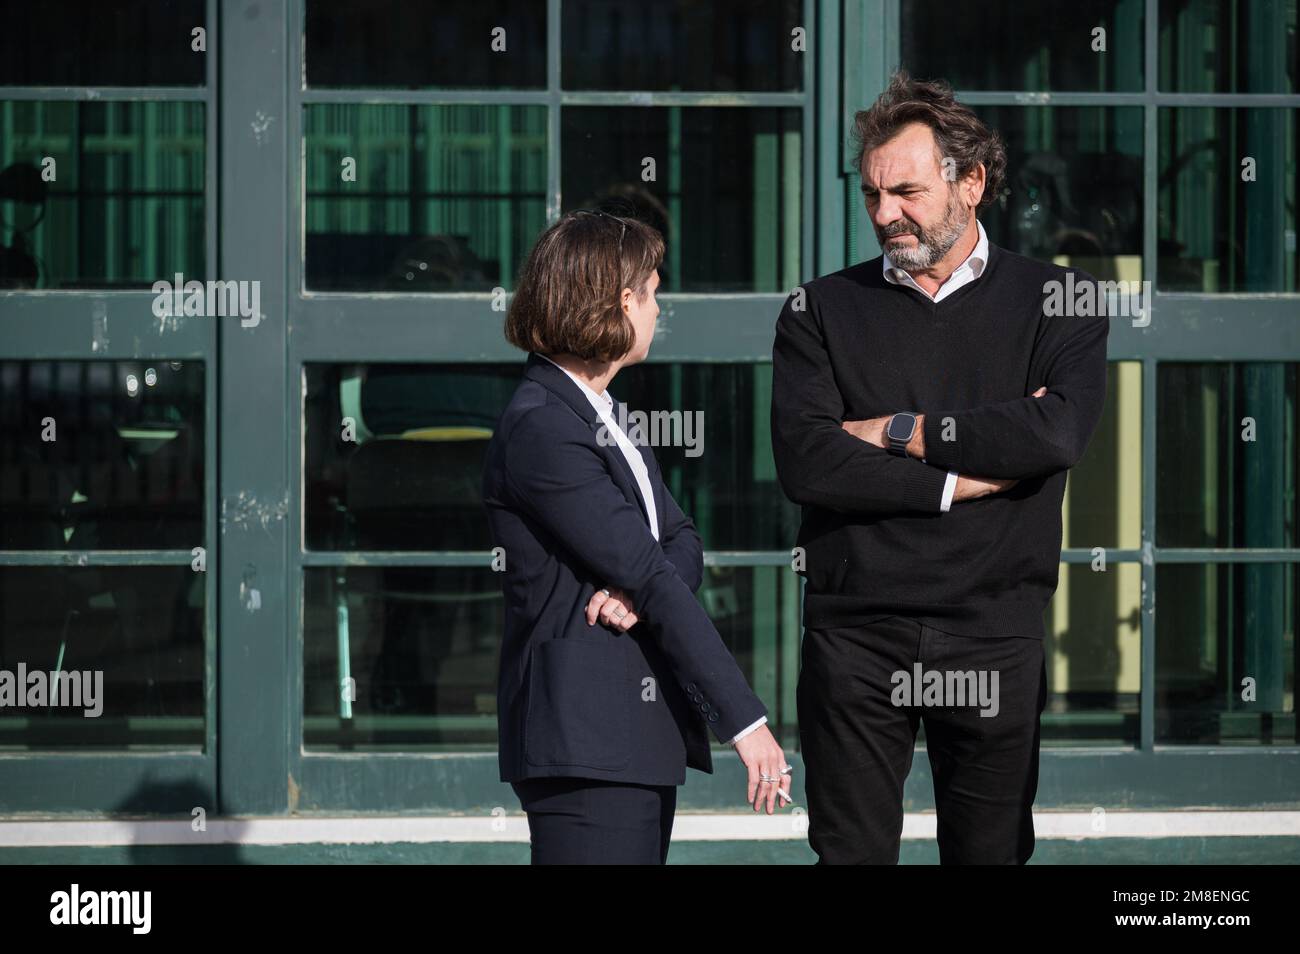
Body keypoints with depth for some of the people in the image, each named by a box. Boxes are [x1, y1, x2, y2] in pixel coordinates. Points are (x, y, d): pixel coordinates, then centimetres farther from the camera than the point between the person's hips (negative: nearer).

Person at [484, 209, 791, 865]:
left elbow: (682, 542, 13)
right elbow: (652, 581, -17)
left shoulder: (601, 415, 18)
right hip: (583, 734, -10)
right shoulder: (540, 429, -14)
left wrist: (636, 592, -13)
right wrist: (745, 718, -19)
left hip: (641, 729, 10)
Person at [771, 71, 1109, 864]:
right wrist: (960, 479, -10)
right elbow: (804, 463, -7)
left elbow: (1058, 432, -14)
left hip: (996, 635, 0)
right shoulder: (823, 310, 7)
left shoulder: (1055, 300, 5)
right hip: (855, 634, 1)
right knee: (850, 852, 2)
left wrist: (900, 433, -7)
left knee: (991, 853, 6)